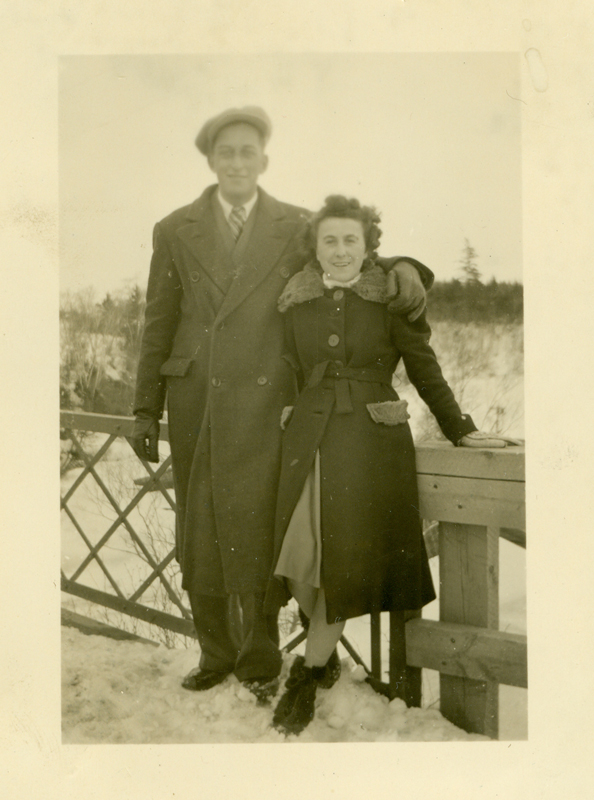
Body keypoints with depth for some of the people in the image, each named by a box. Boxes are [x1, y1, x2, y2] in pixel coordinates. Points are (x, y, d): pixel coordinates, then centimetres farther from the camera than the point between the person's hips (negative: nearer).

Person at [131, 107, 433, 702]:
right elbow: (158, 325, 8)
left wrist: (403, 267, -14)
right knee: (198, 537, 9)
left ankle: (260, 661, 16)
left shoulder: (298, 228, 4)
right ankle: (216, 652, 28)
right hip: (194, 403, 3)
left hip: (262, 405, -2)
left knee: (253, 533, -4)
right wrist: (146, 410, 6)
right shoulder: (175, 231, 8)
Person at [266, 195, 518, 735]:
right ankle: (325, 653, 26)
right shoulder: (297, 302, 9)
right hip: (309, 441, 3)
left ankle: (308, 673, 15)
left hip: (373, 443, -2)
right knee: (304, 559, -1)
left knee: (349, 558, -2)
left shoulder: (394, 298, 1)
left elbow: (425, 371, 5)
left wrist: (460, 431, 4)